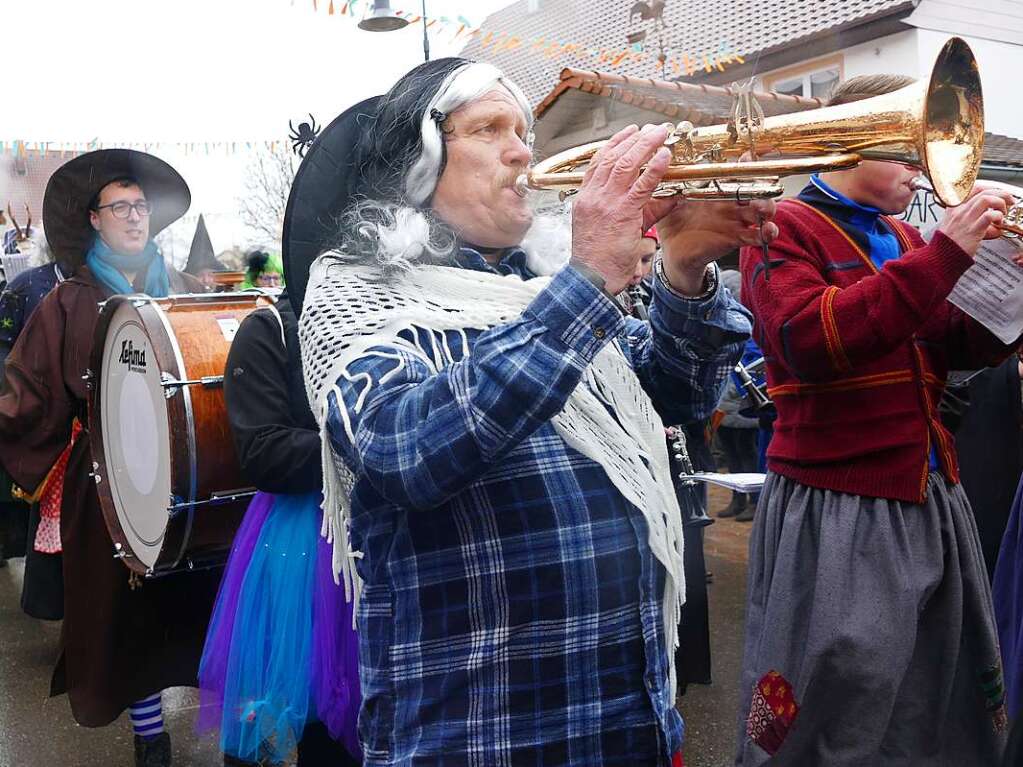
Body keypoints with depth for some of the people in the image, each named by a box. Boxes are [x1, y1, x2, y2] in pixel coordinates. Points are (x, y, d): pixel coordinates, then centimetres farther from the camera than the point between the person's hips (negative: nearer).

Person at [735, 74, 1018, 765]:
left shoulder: (905, 238, 13)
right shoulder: (785, 230, -7)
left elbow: (962, 348, 10)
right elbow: (810, 341, -24)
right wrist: (944, 254, -22)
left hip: (934, 500, 8)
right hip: (837, 512, -7)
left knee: (952, 708, 19)